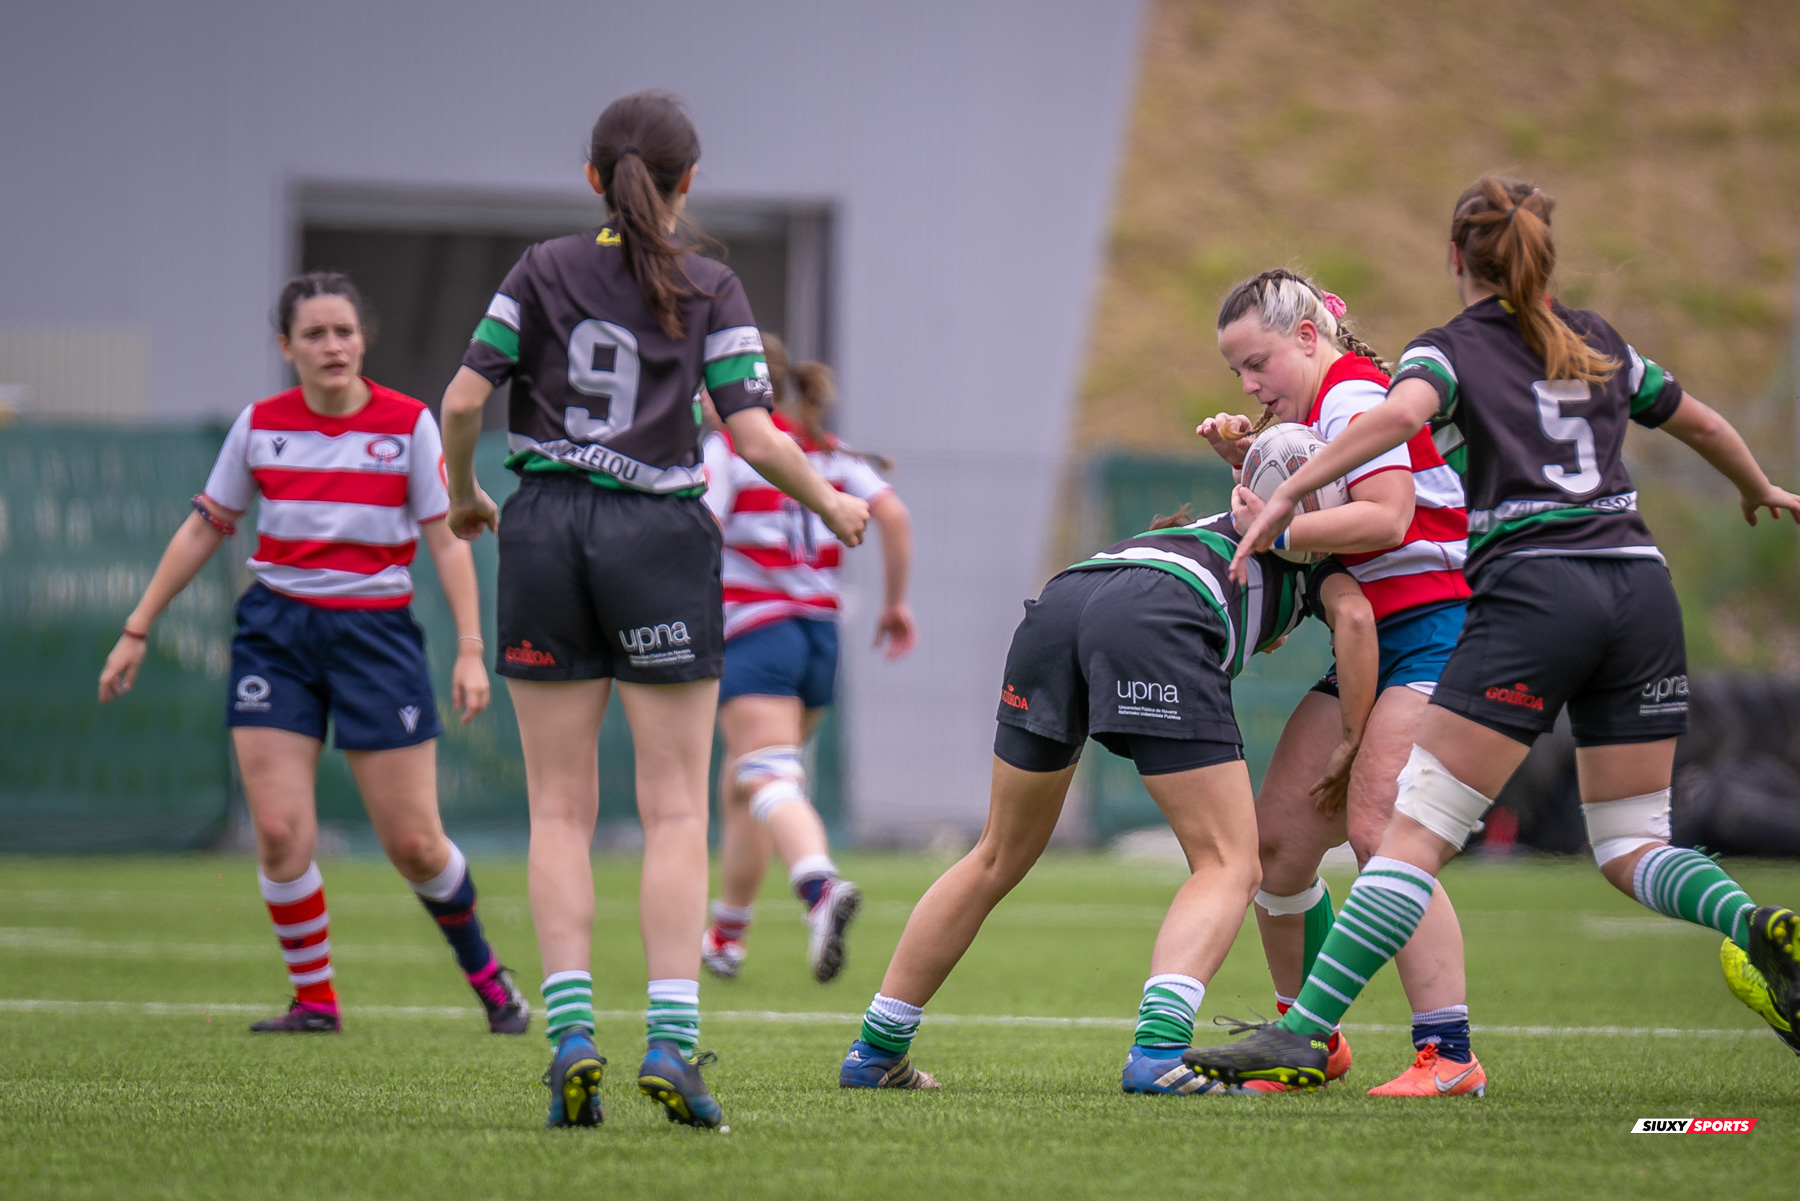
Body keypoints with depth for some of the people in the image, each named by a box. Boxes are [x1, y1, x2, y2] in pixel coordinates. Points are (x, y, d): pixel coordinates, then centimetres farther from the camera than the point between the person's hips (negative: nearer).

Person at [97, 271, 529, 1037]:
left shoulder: (407, 423, -4)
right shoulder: (259, 426, 1)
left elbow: (447, 541, -3)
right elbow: (203, 530, 10)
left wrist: (470, 649, -12)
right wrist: (138, 630, 10)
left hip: (375, 630, -2)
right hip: (276, 631, 2)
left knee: (413, 844, -1)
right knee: (279, 831, -10)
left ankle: (484, 972, 24)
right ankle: (314, 1000, 7)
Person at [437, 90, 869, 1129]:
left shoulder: (544, 270, 4)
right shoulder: (709, 291, -1)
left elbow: (465, 398, -2)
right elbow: (755, 435, -8)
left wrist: (465, 494, 15)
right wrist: (833, 505, 9)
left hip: (543, 530, 2)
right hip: (660, 538, -2)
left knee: (561, 809, 5)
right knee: (676, 811, 1)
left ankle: (571, 1032, -6)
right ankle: (671, 1037, -10)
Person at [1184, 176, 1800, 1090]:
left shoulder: (1453, 348, 6)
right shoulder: (1599, 342, 22)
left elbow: (1401, 413, -17)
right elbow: (1703, 426, 36)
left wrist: (1283, 497, -18)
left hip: (1533, 589, -5)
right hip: (1640, 585, 5)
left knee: (1417, 830, -8)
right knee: (1630, 850, 13)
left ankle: (1304, 1035, -15)